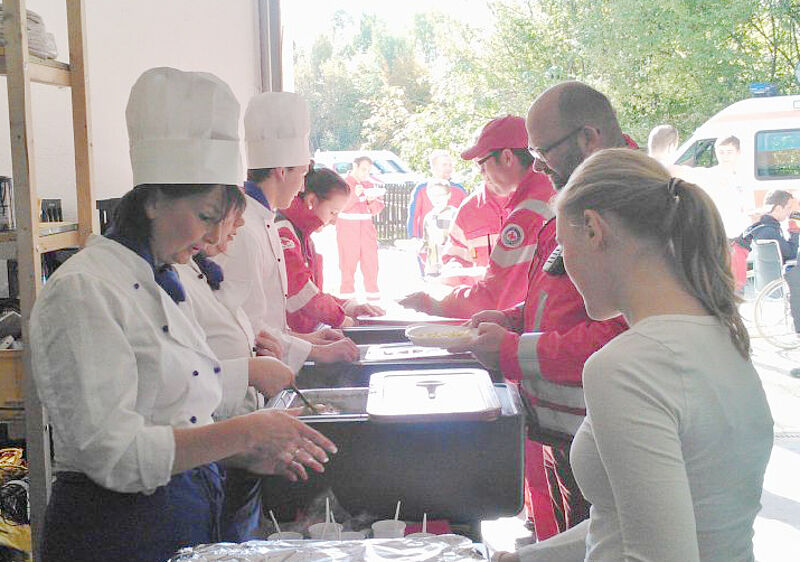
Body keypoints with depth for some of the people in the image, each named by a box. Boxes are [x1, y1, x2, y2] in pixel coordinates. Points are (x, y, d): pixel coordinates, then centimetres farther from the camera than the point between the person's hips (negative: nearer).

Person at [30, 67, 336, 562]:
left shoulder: (158, 284, 11)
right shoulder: (83, 291, -18)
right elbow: (113, 453, -24)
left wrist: (250, 450, 2)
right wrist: (243, 432, -22)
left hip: (191, 521, 9)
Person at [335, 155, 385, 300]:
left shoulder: (370, 184, 16)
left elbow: (377, 209, 14)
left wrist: (372, 200, -8)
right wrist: (354, 195, -23)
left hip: (366, 228, 4)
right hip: (347, 228, -4)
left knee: (370, 260, -1)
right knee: (348, 262, -6)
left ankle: (373, 293, 6)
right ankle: (347, 293, -1)